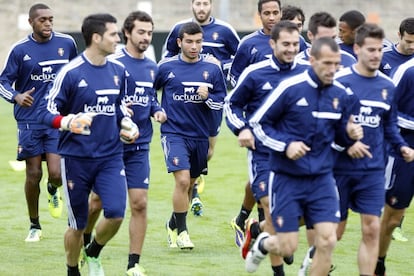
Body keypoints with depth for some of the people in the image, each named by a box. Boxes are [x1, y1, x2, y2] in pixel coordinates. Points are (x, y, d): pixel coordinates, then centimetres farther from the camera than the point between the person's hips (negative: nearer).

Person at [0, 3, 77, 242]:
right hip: (30, 121, 0)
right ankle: (35, 226, 20)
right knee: (33, 174, 2)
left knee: (56, 174, -11)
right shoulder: (20, 50, -3)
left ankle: (53, 191, 27)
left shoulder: (67, 43, 2)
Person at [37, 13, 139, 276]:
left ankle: (94, 253, 17)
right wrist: (67, 122, -29)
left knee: (116, 213, -13)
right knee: (78, 224, 3)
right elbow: (47, 111, -9)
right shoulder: (71, 72, -12)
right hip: (77, 158, -4)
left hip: (110, 157, 4)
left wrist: (127, 124, 2)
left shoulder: (119, 71, 5)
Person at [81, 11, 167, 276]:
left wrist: (157, 110, 1)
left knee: (140, 203, -4)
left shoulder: (152, 68, 8)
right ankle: (84, 244, 34)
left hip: (139, 147, 4)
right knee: (97, 200, 7)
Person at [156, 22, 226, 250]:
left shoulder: (212, 69, 1)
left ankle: (173, 225, 34)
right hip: (174, 132, -3)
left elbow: (221, 102, 4)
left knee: (190, 184, 13)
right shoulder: (166, 67, -2)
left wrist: (208, 98, -14)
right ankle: (181, 231, -5)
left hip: (200, 135, 3)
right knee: (182, 180, -18)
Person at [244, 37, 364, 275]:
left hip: (322, 178, 3)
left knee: (327, 241, -9)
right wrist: (286, 145, -18)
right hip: (287, 177, -3)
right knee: (287, 248, -1)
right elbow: (258, 122, -5)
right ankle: (263, 244, 35)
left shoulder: (342, 94, 0)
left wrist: (350, 134, -9)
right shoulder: (290, 88, -13)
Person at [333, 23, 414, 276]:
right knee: (334, 231, 8)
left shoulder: (387, 86, 5)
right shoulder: (339, 81, -10)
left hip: (373, 169, 3)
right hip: (340, 167, -3)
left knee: (372, 229, -5)